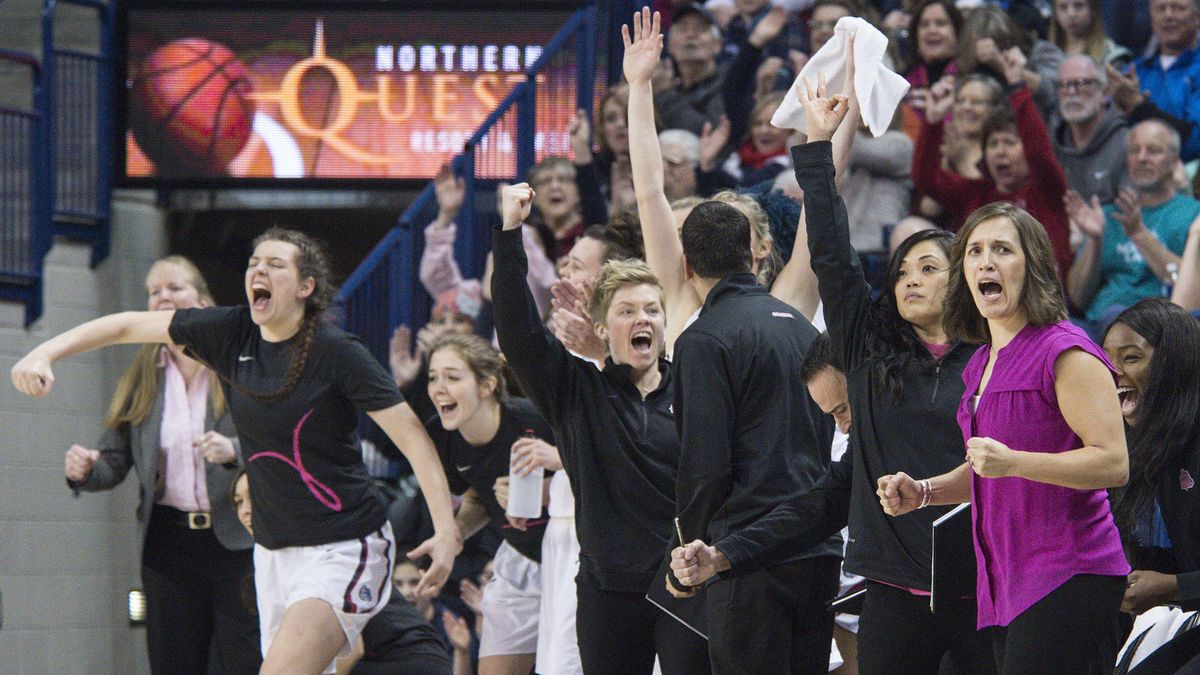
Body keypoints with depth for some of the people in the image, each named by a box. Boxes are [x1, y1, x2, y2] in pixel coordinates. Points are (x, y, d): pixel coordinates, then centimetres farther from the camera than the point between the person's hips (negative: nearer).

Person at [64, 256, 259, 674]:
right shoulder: (141, 379, 10)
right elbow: (115, 459, 9)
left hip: (236, 541, -4)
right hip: (168, 543, 4)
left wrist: (235, 451, -24)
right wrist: (85, 471, -12)